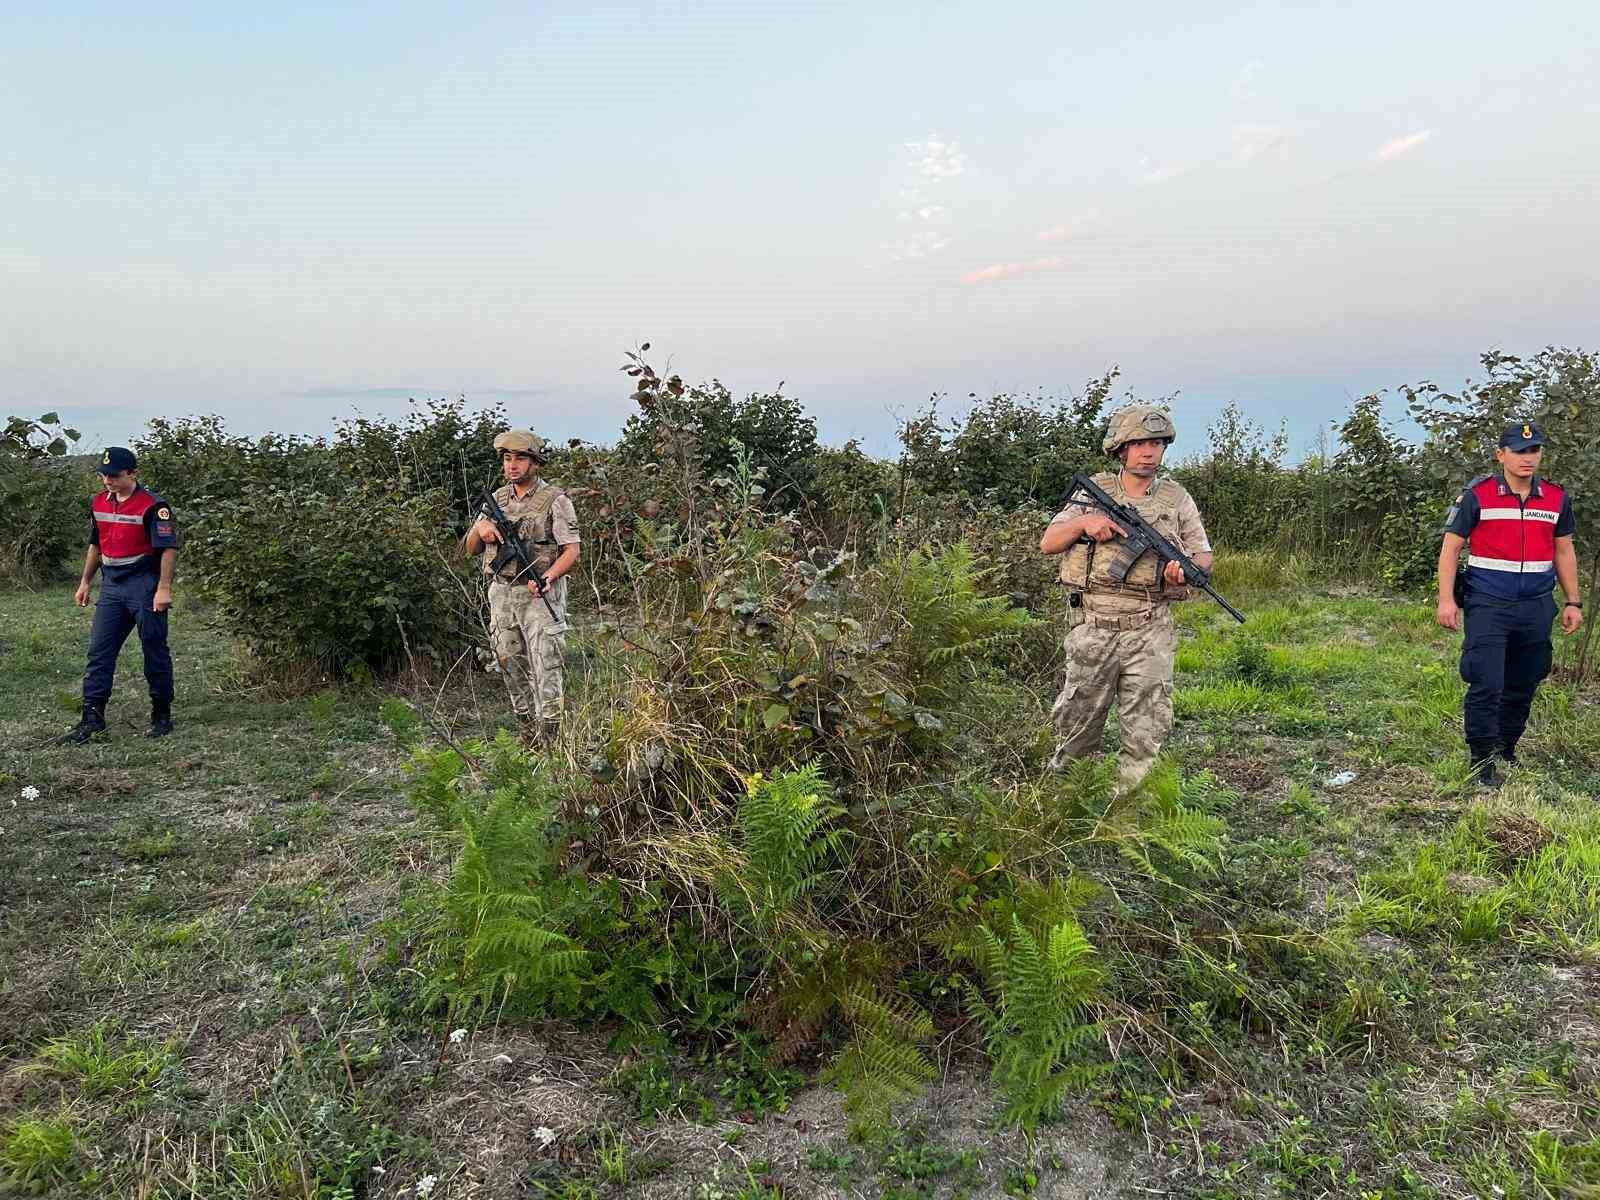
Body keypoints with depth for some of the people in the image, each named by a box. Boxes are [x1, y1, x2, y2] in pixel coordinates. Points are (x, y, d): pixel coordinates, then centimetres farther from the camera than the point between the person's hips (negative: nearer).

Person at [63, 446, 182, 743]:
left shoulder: (152, 505, -11)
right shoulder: (99, 502, 11)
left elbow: (169, 548, -15)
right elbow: (96, 545, 22)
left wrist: (163, 589, -21)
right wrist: (85, 582, 21)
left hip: (144, 586, -7)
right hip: (111, 586, 7)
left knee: (155, 651, 1)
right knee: (99, 651, 4)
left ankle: (162, 715, 11)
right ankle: (92, 716, 8)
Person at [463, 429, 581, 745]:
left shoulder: (555, 500, -5)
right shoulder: (497, 499, 12)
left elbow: (572, 551, -10)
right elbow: (471, 548, 16)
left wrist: (546, 578, -26)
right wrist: (480, 528, -6)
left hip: (540, 596, -6)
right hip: (501, 596, 6)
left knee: (545, 671, -10)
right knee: (512, 669, 11)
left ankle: (549, 741, -7)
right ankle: (528, 729, 23)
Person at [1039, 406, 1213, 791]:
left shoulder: (1177, 498, 7)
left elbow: (1204, 556, 12)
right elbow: (1048, 543, 5)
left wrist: (1185, 567, -11)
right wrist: (1083, 522, -13)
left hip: (1150, 632, 0)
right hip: (1092, 629, 0)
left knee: (1147, 732, -1)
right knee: (1078, 724, 9)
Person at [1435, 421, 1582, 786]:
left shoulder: (1557, 498, 7)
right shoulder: (1477, 495, -5)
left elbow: (1564, 551, 16)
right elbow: (1451, 547, -3)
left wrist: (1573, 602, 13)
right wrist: (1446, 599, -11)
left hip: (1536, 607, 4)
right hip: (1487, 606, -4)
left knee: (1522, 687, 11)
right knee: (1486, 686, -9)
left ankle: (1506, 752, 27)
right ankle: (1483, 762, 0)